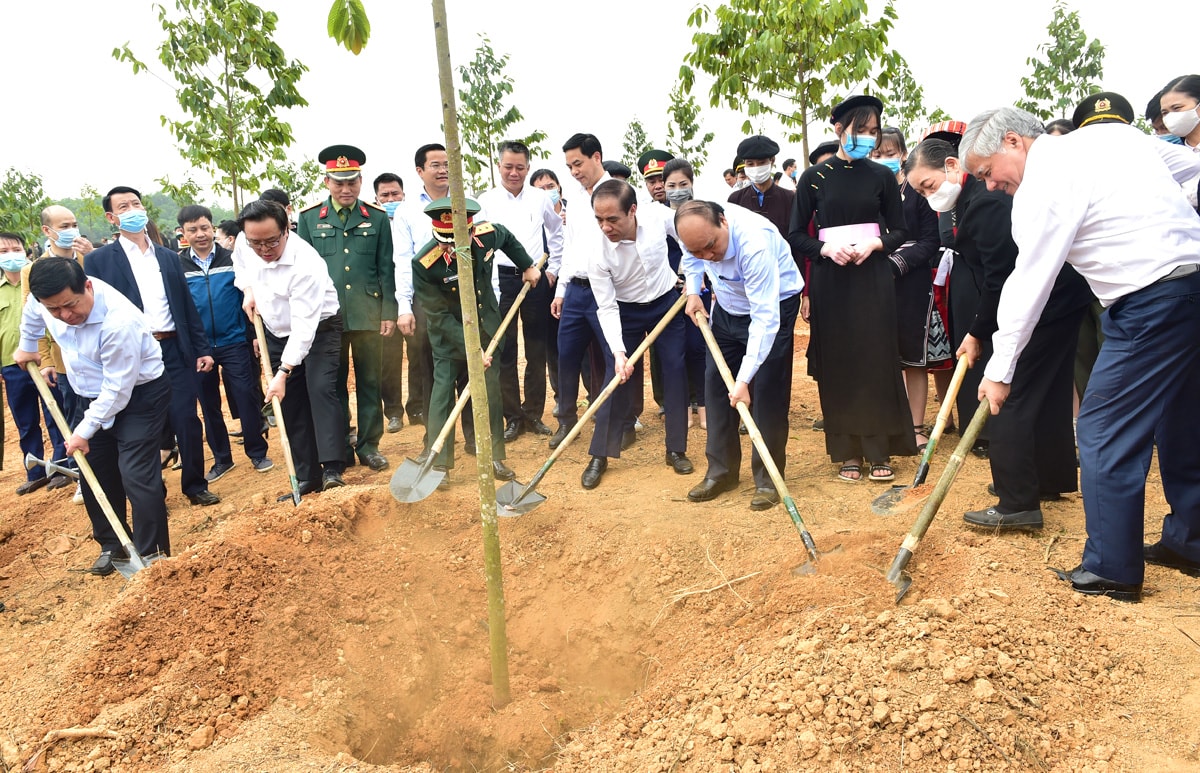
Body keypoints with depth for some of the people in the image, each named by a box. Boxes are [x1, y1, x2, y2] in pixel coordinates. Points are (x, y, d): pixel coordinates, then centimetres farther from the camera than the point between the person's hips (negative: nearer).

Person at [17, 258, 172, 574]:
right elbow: (32, 313, 16)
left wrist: (85, 430, -17)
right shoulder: (49, 296, -13)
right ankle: (112, 545, 28)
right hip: (94, 395, 8)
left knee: (136, 476, -13)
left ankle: (152, 556, -2)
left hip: (139, 393, -7)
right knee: (96, 475, 11)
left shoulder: (119, 321, -35)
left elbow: (118, 389, -26)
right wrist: (27, 346, 30)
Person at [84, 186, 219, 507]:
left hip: (175, 350, 3)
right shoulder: (99, 260, 1)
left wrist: (202, 348, 7)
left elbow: (188, 307, 12)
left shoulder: (168, 257, 13)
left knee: (188, 421, 3)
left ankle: (195, 485, 19)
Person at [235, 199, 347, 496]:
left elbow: (304, 324, -34)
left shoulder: (306, 263, -32)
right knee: (291, 404, 4)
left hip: (317, 329, -6)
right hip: (277, 333, 6)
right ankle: (307, 477, 10)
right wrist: (248, 290, -4)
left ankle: (332, 471, -25)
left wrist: (283, 373, -34)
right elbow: (242, 268, 18)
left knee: (320, 389, -25)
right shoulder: (246, 247, -10)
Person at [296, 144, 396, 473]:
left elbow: (387, 269, 4)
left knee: (369, 382, 6)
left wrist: (389, 312, -3)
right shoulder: (308, 218, 5)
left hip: (368, 315, 0)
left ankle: (369, 445, 17)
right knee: (333, 384, 8)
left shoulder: (377, 218, 5)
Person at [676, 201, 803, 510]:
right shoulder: (693, 228, -19)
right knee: (715, 384, 5)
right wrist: (693, 291, -6)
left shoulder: (755, 243, -39)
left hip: (773, 305, -6)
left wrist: (744, 379, -43)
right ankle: (721, 472, 16)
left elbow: (765, 318, -40)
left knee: (767, 392, -9)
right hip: (728, 307, 6)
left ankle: (768, 478, 5)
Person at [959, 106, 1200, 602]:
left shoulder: (1042, 185, -11)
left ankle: (1112, 570, 6)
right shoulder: (1111, 135, 13)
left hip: (1151, 306, -9)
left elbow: (1029, 283, -11)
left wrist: (1000, 369, -5)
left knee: (1104, 431, -2)